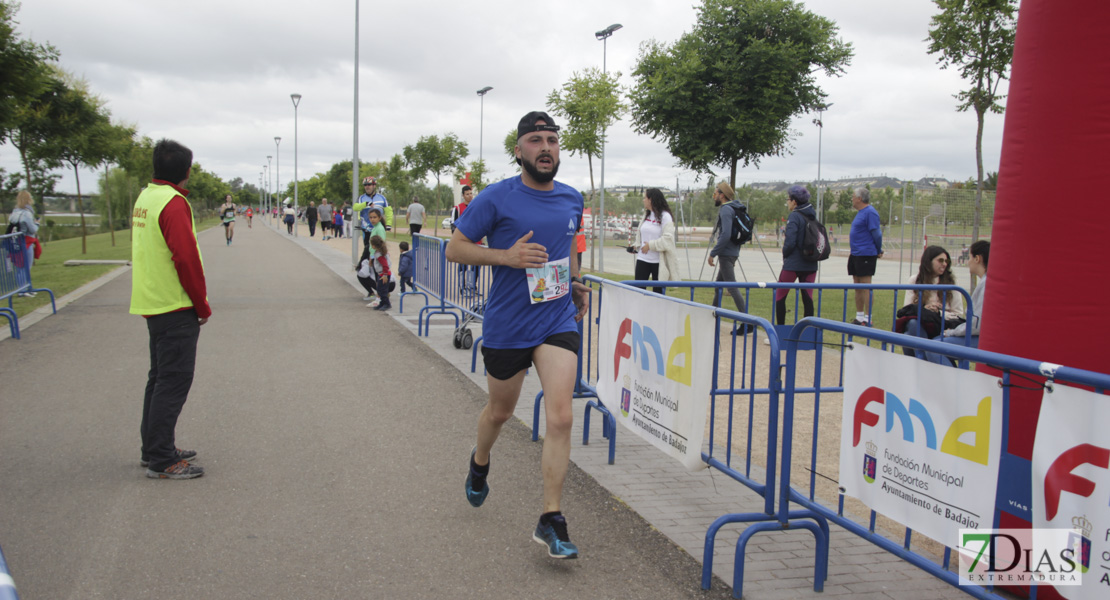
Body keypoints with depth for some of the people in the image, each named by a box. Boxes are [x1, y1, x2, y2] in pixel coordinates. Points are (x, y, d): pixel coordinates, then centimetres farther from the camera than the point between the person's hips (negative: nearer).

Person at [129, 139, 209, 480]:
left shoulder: (145, 198, 12)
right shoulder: (173, 202, -17)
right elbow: (186, 258, -21)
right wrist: (203, 305, -11)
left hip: (152, 305, 10)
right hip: (176, 308, -10)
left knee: (160, 378, 18)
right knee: (174, 382, -5)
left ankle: (154, 449, 26)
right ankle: (161, 461, -2)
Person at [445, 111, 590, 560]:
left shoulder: (571, 199, 6)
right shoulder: (496, 198, -9)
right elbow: (455, 248, -7)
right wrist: (506, 256, -20)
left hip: (558, 323, 2)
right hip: (505, 326, -2)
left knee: (560, 418, -11)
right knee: (500, 412, 17)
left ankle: (550, 520, -3)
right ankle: (480, 463, 52)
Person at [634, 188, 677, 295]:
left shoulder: (665, 217, -10)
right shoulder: (646, 215, 12)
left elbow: (667, 240, -18)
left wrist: (650, 245, -16)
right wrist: (636, 245, 2)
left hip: (658, 261, -6)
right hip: (642, 259, 6)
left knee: (658, 291, 5)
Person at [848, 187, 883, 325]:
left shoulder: (870, 212, -14)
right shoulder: (861, 212, 16)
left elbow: (877, 233, -15)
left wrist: (879, 251, -7)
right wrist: (852, 251, 16)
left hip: (866, 255, -10)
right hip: (855, 255, 10)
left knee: (865, 287, -8)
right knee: (857, 287, 12)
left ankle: (867, 319, -5)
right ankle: (859, 317, 19)